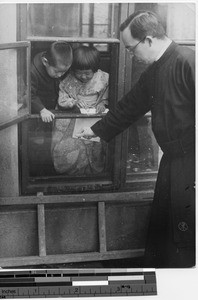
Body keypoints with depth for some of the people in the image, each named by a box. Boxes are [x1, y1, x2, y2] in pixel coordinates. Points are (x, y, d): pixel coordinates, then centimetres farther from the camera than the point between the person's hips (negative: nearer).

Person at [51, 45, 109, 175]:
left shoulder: (103, 79, 1)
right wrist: (74, 102, -17)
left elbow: (105, 99, 13)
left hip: (93, 118, 1)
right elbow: (61, 101, 1)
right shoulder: (67, 81, 0)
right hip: (70, 119, 0)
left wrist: (102, 105, -9)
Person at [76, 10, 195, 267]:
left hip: (190, 162, -9)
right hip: (172, 161, 9)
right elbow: (129, 106, 23)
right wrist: (97, 130, 32)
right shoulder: (152, 73, 12)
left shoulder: (187, 62, -17)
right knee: (159, 226, 18)